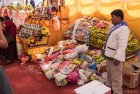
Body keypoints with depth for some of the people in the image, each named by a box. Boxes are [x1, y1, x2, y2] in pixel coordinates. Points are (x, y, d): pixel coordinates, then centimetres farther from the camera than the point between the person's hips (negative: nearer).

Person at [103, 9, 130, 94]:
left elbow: (122, 44, -25)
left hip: (115, 57, -10)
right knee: (110, 73, 22)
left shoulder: (123, 28, -19)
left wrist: (118, 58, -28)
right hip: (110, 55, 10)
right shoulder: (114, 27, 13)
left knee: (116, 76, 0)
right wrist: (106, 50, 23)